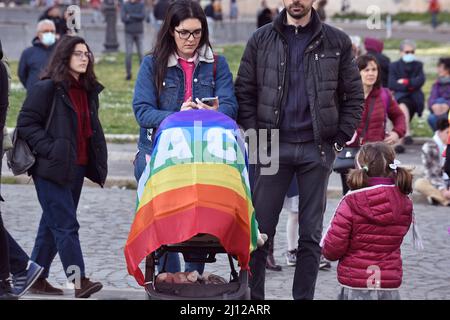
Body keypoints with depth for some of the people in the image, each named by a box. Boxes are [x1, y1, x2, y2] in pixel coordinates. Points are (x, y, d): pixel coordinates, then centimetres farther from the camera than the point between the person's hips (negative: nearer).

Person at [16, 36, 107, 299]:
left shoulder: (89, 90, 15)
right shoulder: (47, 89, -8)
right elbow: (26, 124, -10)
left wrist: (98, 162, 14)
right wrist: (49, 150, -19)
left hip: (77, 167, 8)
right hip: (52, 168, -8)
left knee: (52, 224, 12)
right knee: (66, 225, -10)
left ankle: (38, 279, 20)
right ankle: (80, 281, -12)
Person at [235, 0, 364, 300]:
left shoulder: (337, 41, 3)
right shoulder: (262, 39, 4)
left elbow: (354, 95, 6)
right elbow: (244, 91, 5)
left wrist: (339, 139, -3)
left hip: (317, 149, 0)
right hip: (273, 146, 0)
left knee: (311, 234, 5)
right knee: (260, 229, 1)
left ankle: (304, 296, 12)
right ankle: (253, 296, 10)